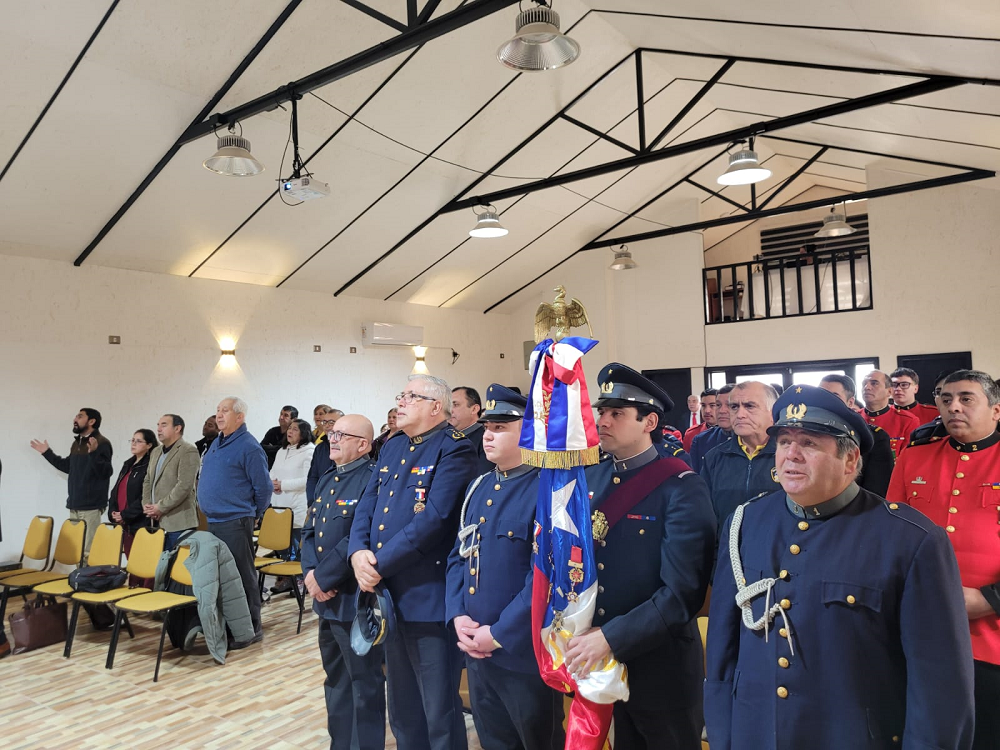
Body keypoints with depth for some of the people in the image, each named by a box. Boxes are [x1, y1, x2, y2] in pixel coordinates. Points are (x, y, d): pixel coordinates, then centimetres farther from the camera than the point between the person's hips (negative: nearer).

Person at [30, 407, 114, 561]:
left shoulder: (102, 443, -12)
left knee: (88, 550, -12)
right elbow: (68, 467, 29)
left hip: (91, 506, -9)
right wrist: (47, 452, 30)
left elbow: (106, 472, -22)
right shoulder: (77, 443, 16)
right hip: (75, 504, 9)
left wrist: (94, 453, -36)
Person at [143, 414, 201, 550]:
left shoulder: (188, 451, -8)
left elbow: (184, 486, -16)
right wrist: (146, 505, 6)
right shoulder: (156, 452, 19)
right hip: (157, 522, 8)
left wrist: (160, 507, -13)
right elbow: (147, 481, 23)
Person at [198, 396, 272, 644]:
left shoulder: (249, 447, -13)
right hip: (213, 522, 9)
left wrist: (253, 514, -2)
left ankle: (251, 628, 9)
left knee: (242, 576, -2)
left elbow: (264, 487, -12)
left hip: (235, 523, -9)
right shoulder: (217, 443, 14)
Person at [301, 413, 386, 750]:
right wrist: (311, 573, -6)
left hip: (355, 598, -9)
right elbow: (309, 530, 10)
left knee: (364, 682, 6)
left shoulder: (372, 480, -17)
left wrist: (323, 577, -18)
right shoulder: (327, 479, 11)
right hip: (327, 597, 9)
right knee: (335, 678, 22)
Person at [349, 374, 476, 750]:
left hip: (428, 596, -8)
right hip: (388, 594, 8)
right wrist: (358, 552, -9)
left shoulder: (454, 449, -12)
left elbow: (434, 519, -22)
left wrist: (380, 564, -18)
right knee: (402, 707, 22)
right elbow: (367, 505, 9)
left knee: (439, 710, 6)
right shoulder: (392, 447, 14)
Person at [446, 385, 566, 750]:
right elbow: (458, 556, 11)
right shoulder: (478, 487, 9)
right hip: (476, 648, 7)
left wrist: (499, 634, -18)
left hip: (525, 653, -7)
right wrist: (458, 616, -3)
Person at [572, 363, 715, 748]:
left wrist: (611, 639, -24)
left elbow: (682, 592, -22)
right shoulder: (588, 478, 2)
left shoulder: (682, 488, -17)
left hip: (661, 670, -5)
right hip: (595, 663, 5)